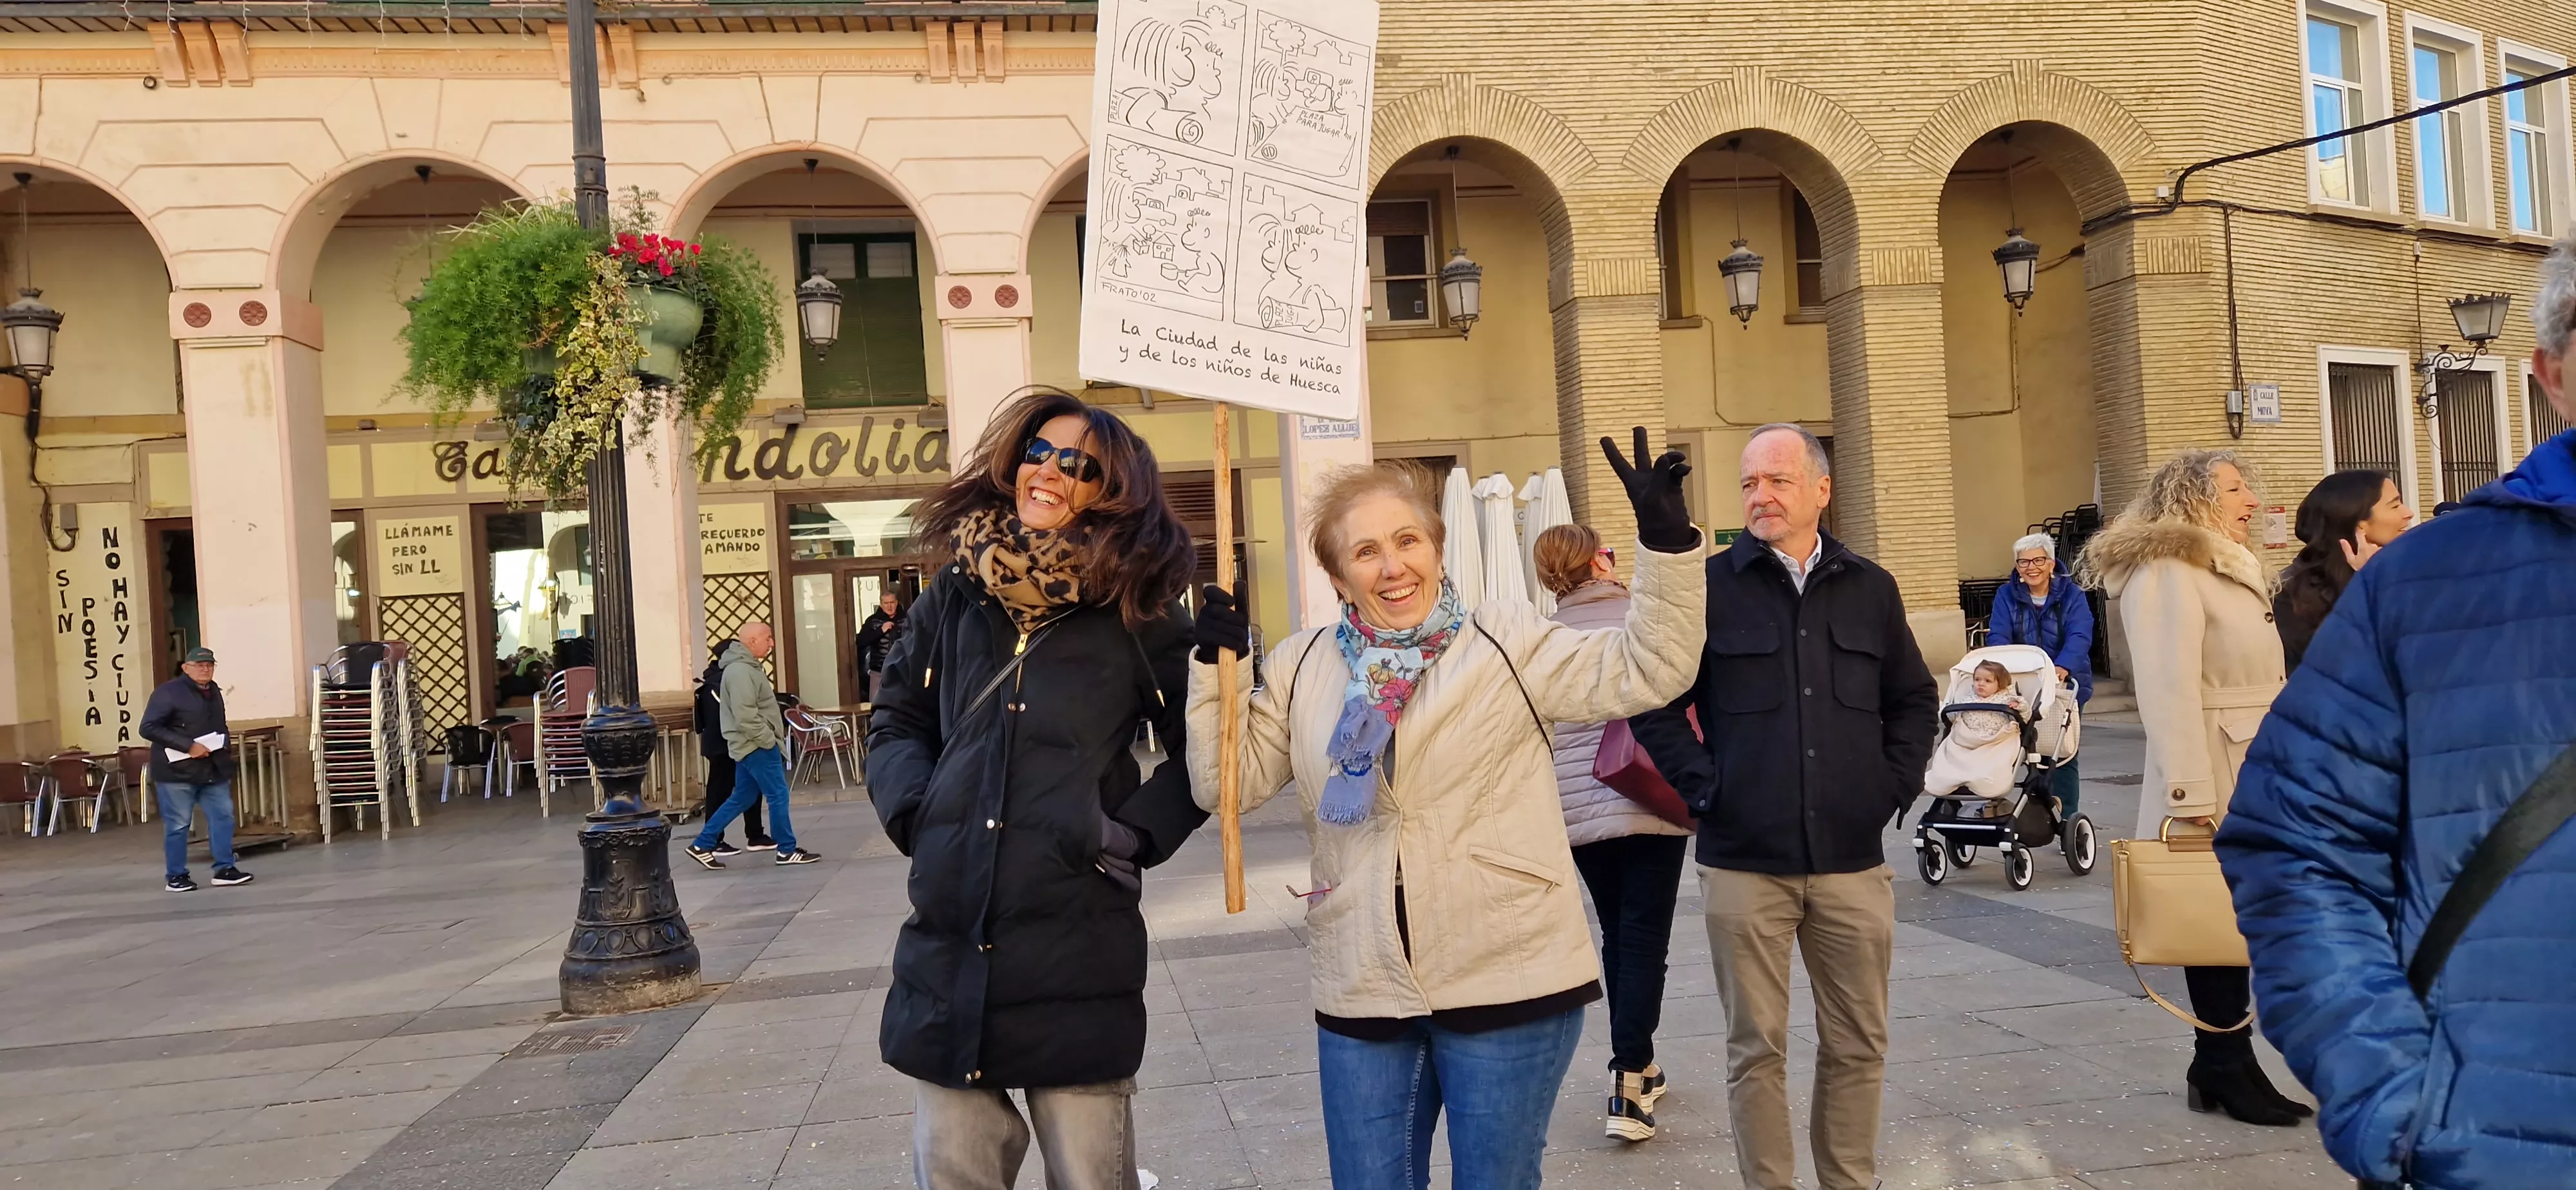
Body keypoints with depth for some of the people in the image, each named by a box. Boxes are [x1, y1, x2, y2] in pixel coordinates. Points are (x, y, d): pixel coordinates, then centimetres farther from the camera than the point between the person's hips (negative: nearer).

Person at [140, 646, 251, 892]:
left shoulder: (214, 691, 15)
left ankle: (224, 869, 10)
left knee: (223, 817, 3)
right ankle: (175, 876, 9)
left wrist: (225, 741, 5)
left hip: (214, 770, 7)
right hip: (177, 771, -7)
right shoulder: (168, 692, -10)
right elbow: (149, 728, -17)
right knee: (178, 824, 0)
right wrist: (188, 746, -21)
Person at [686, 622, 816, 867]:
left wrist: (770, 738, 18)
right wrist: (768, 739, -18)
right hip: (757, 746, -11)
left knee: (742, 798, 14)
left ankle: (702, 845, 17)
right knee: (778, 795, -3)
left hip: (752, 745, 11)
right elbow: (745, 715, -25)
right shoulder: (740, 671, -19)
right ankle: (787, 851, 5)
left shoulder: (746, 666, 15)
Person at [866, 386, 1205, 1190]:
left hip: (1079, 951, -3)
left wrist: (1138, 831, -6)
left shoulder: (1134, 610, -1)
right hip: (948, 946, 3)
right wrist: (915, 810, 3)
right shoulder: (955, 596, 8)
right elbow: (897, 721, 19)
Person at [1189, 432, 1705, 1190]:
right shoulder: (1302, 668, 6)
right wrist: (1216, 668, -7)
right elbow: (1227, 783, 4)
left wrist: (1663, 539, -19)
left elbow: (1642, 672, -8)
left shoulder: (1507, 640, -2)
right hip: (1361, 998, 3)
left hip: (1511, 986, -2)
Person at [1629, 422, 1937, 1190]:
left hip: (1853, 862, 3)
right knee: (1757, 1048, 6)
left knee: (1858, 1043, 12)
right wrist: (1702, 787, -6)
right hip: (1744, 863, -3)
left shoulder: (1870, 589, 8)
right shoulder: (1710, 587, -3)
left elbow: (1914, 700, 17)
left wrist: (1896, 785, 6)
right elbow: (1655, 701, 1)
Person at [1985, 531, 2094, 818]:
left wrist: (2062, 668, -40)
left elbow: (2079, 638, -20)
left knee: (2063, 753, 2)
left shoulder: (2072, 596, -5)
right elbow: (1998, 637, -10)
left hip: (2066, 684, -2)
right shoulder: (2007, 596, 1)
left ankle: (2067, 818, 8)